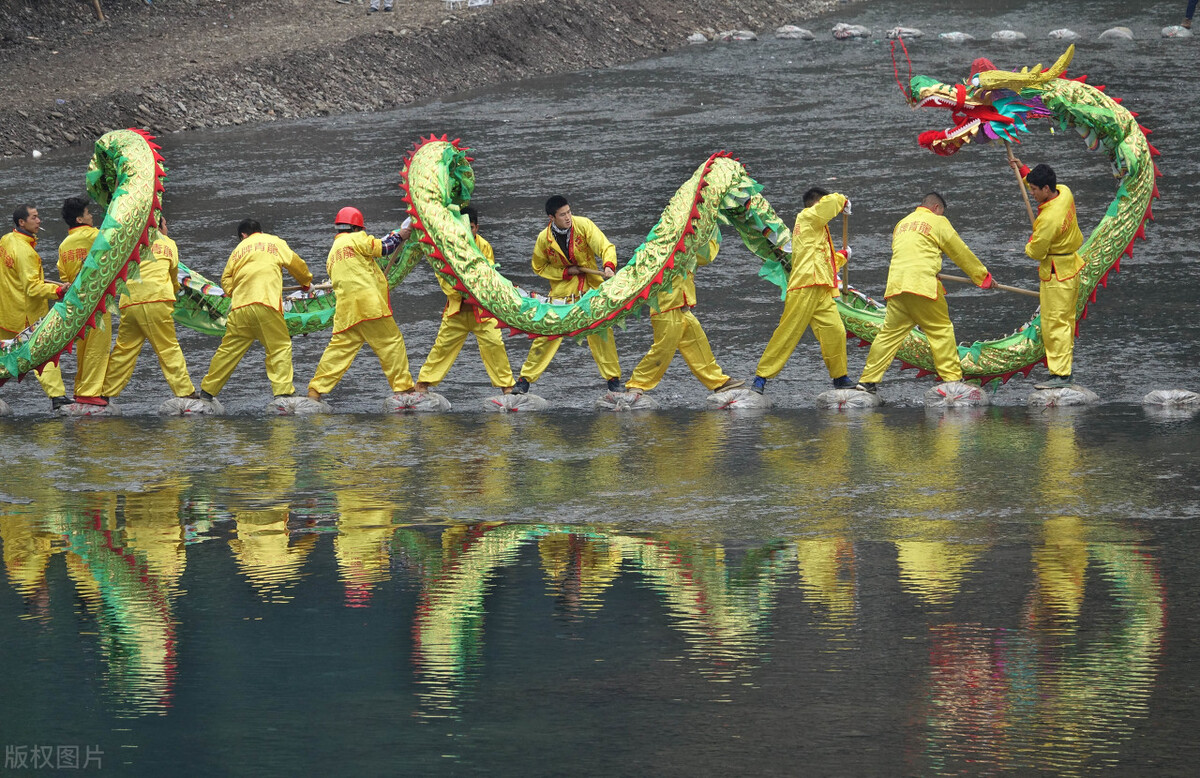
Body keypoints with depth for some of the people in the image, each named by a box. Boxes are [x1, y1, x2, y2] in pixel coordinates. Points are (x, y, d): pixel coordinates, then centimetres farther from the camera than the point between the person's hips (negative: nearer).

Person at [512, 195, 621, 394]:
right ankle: (525, 379, 5)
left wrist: (609, 266, -40)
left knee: (601, 332, -2)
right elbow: (539, 267, 6)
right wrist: (565, 272, -9)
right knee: (546, 334, -4)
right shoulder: (544, 239, -8)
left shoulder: (583, 225, -12)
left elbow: (605, 246, -19)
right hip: (562, 291, 0)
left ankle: (613, 379, 11)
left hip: (590, 287, 0)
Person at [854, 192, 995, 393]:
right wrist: (983, 277, 22)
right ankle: (952, 378, 1)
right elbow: (961, 254, 11)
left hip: (895, 285, 5)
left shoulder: (903, 224, 24)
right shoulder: (938, 222, 6)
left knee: (889, 333, 9)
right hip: (922, 284, -5)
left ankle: (867, 381, 6)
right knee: (941, 330, 3)